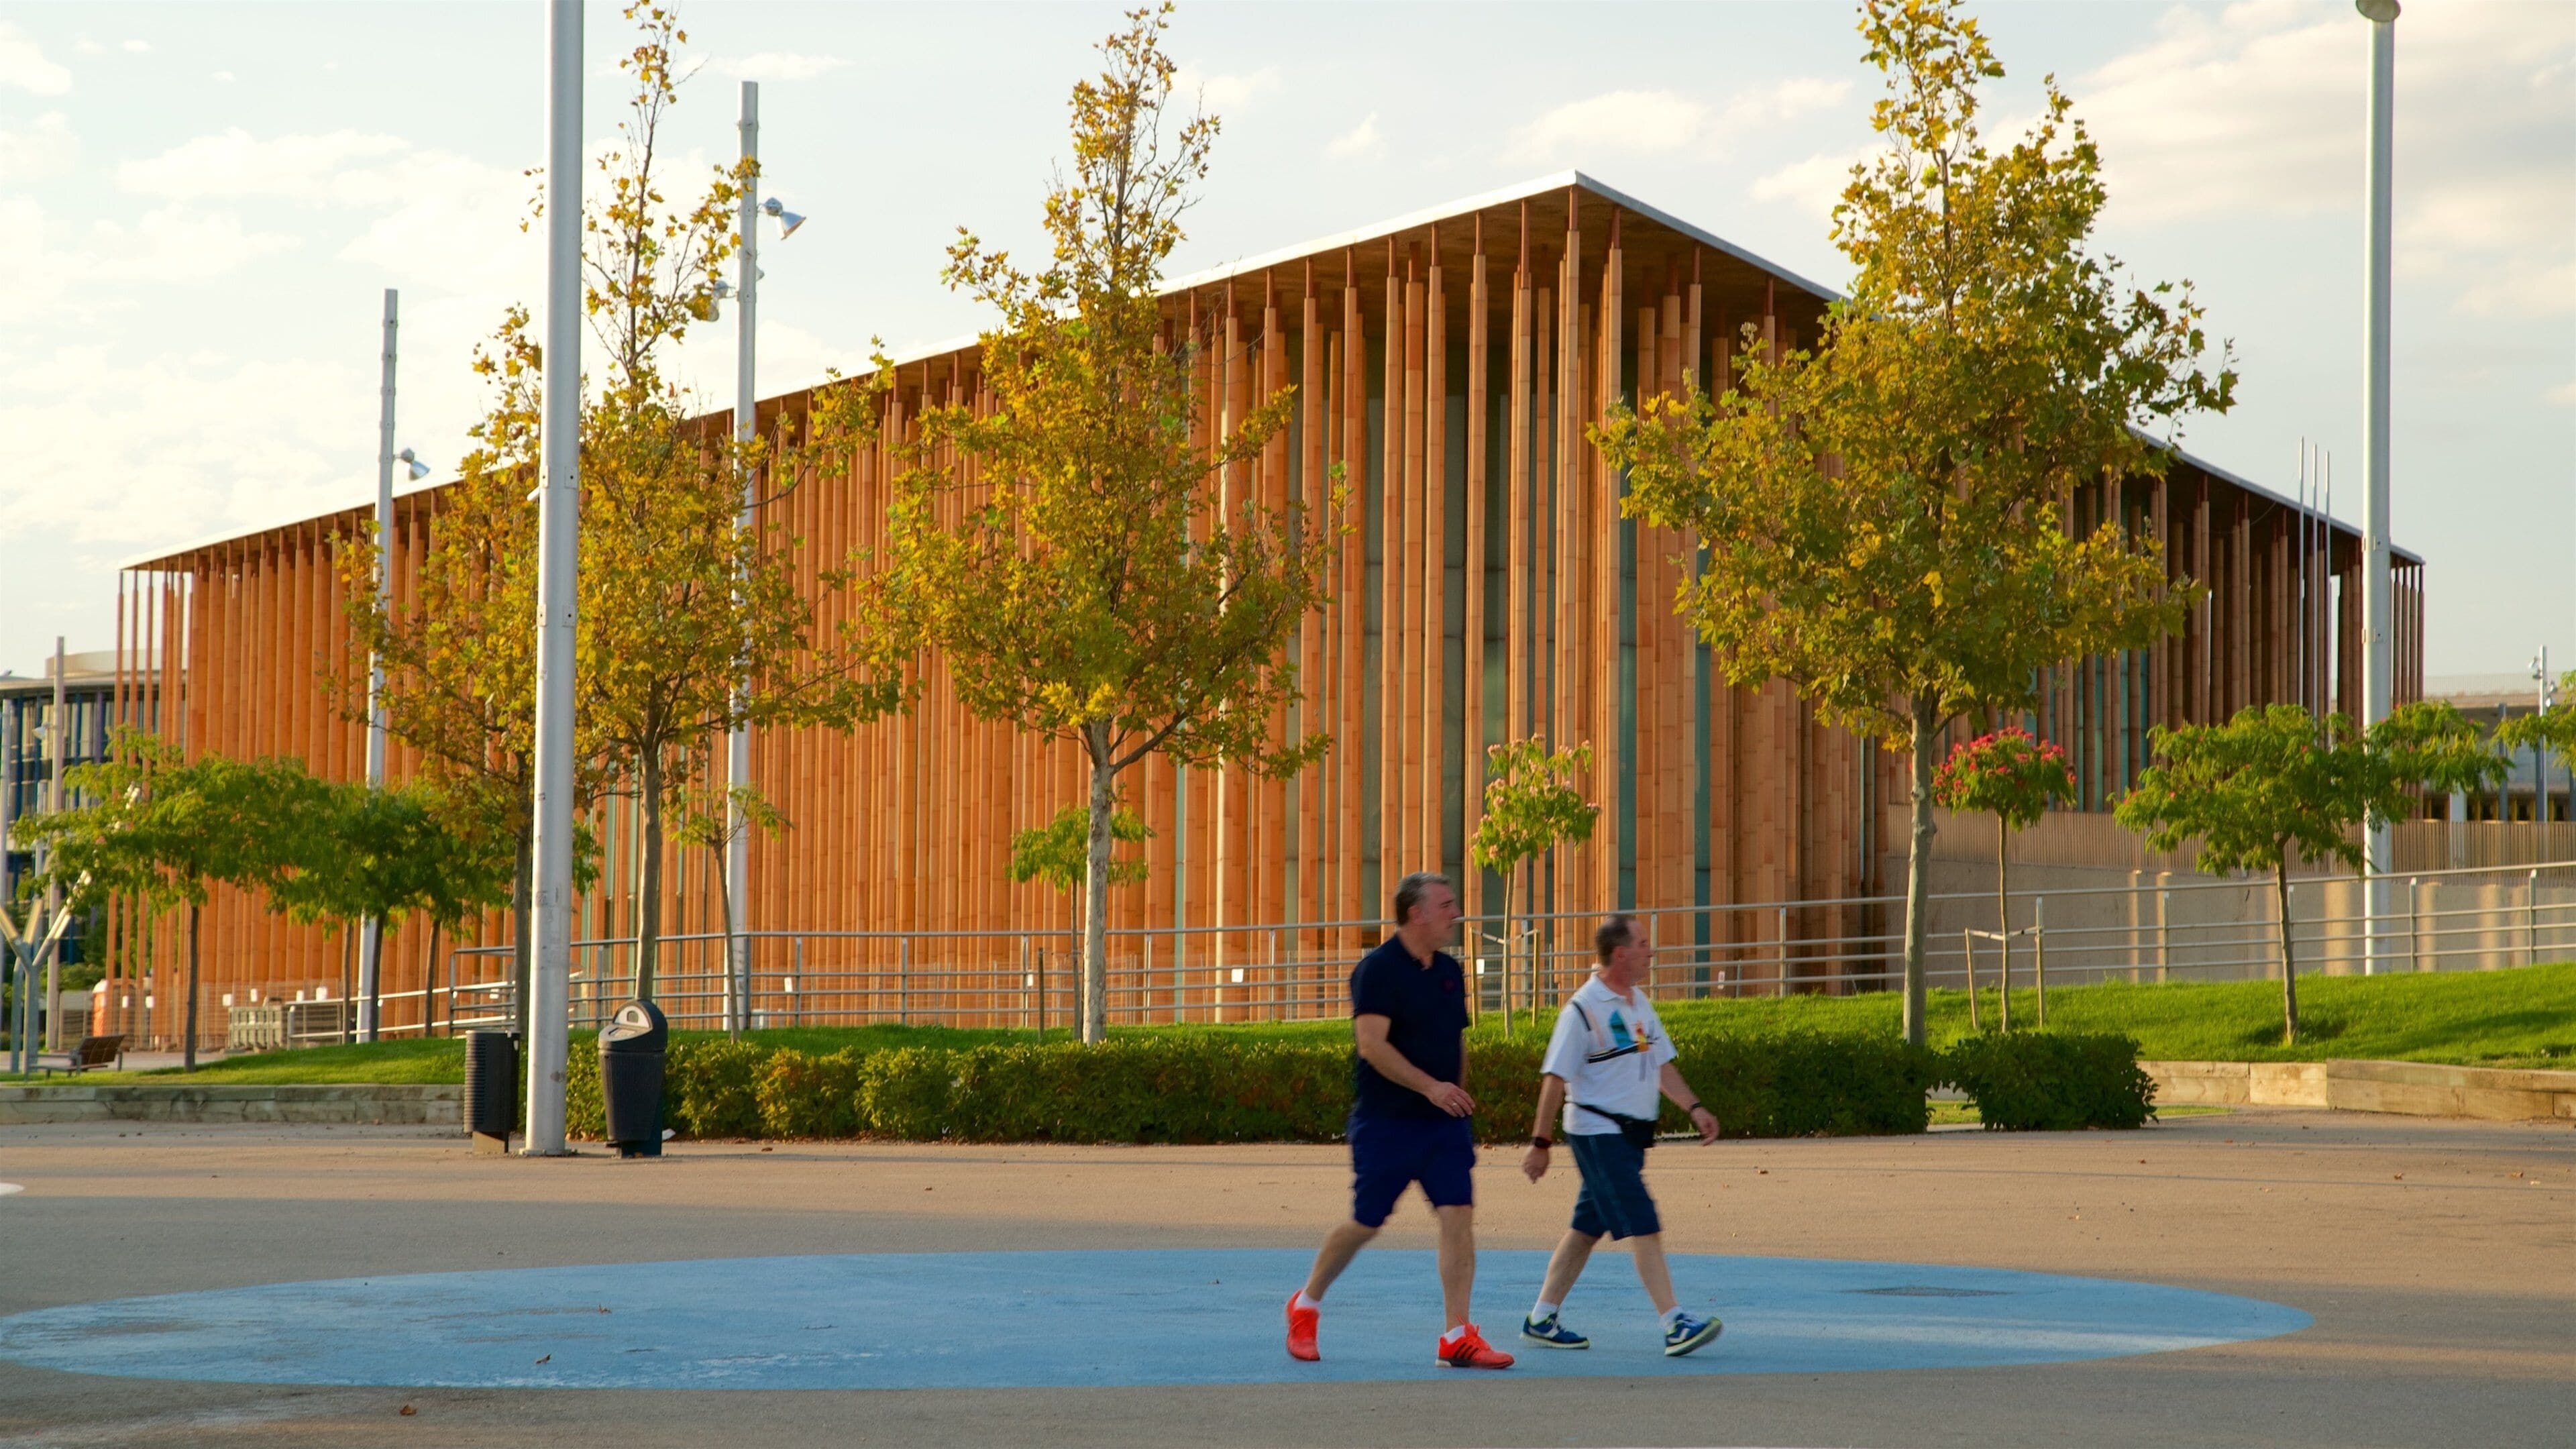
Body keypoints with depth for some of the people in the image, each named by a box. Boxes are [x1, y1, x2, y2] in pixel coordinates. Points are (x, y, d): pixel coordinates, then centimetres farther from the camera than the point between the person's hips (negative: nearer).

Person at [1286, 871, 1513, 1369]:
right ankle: (1305, 1305, 26)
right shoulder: (1378, 969, -12)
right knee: (1366, 1224, 3)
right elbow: (1372, 1044, -21)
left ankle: (1458, 1337, -5)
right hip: (1384, 1121, -6)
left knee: (1458, 1216, -7)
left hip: (1444, 1123, 6)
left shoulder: (1449, 971, 11)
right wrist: (1430, 1087, -27)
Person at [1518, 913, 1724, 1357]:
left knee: (1587, 1228, 12)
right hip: (1597, 1132, -9)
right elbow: (1555, 1077, -13)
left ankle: (1541, 1319, 20)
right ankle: (1675, 1325, -16)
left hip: (1631, 1133, 9)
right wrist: (1540, 1143, -12)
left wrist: (1694, 1107, 7)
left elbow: (1660, 1064, 20)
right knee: (1643, 1226, -13)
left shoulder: (1638, 1002, 12)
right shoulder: (1584, 1008, -14)